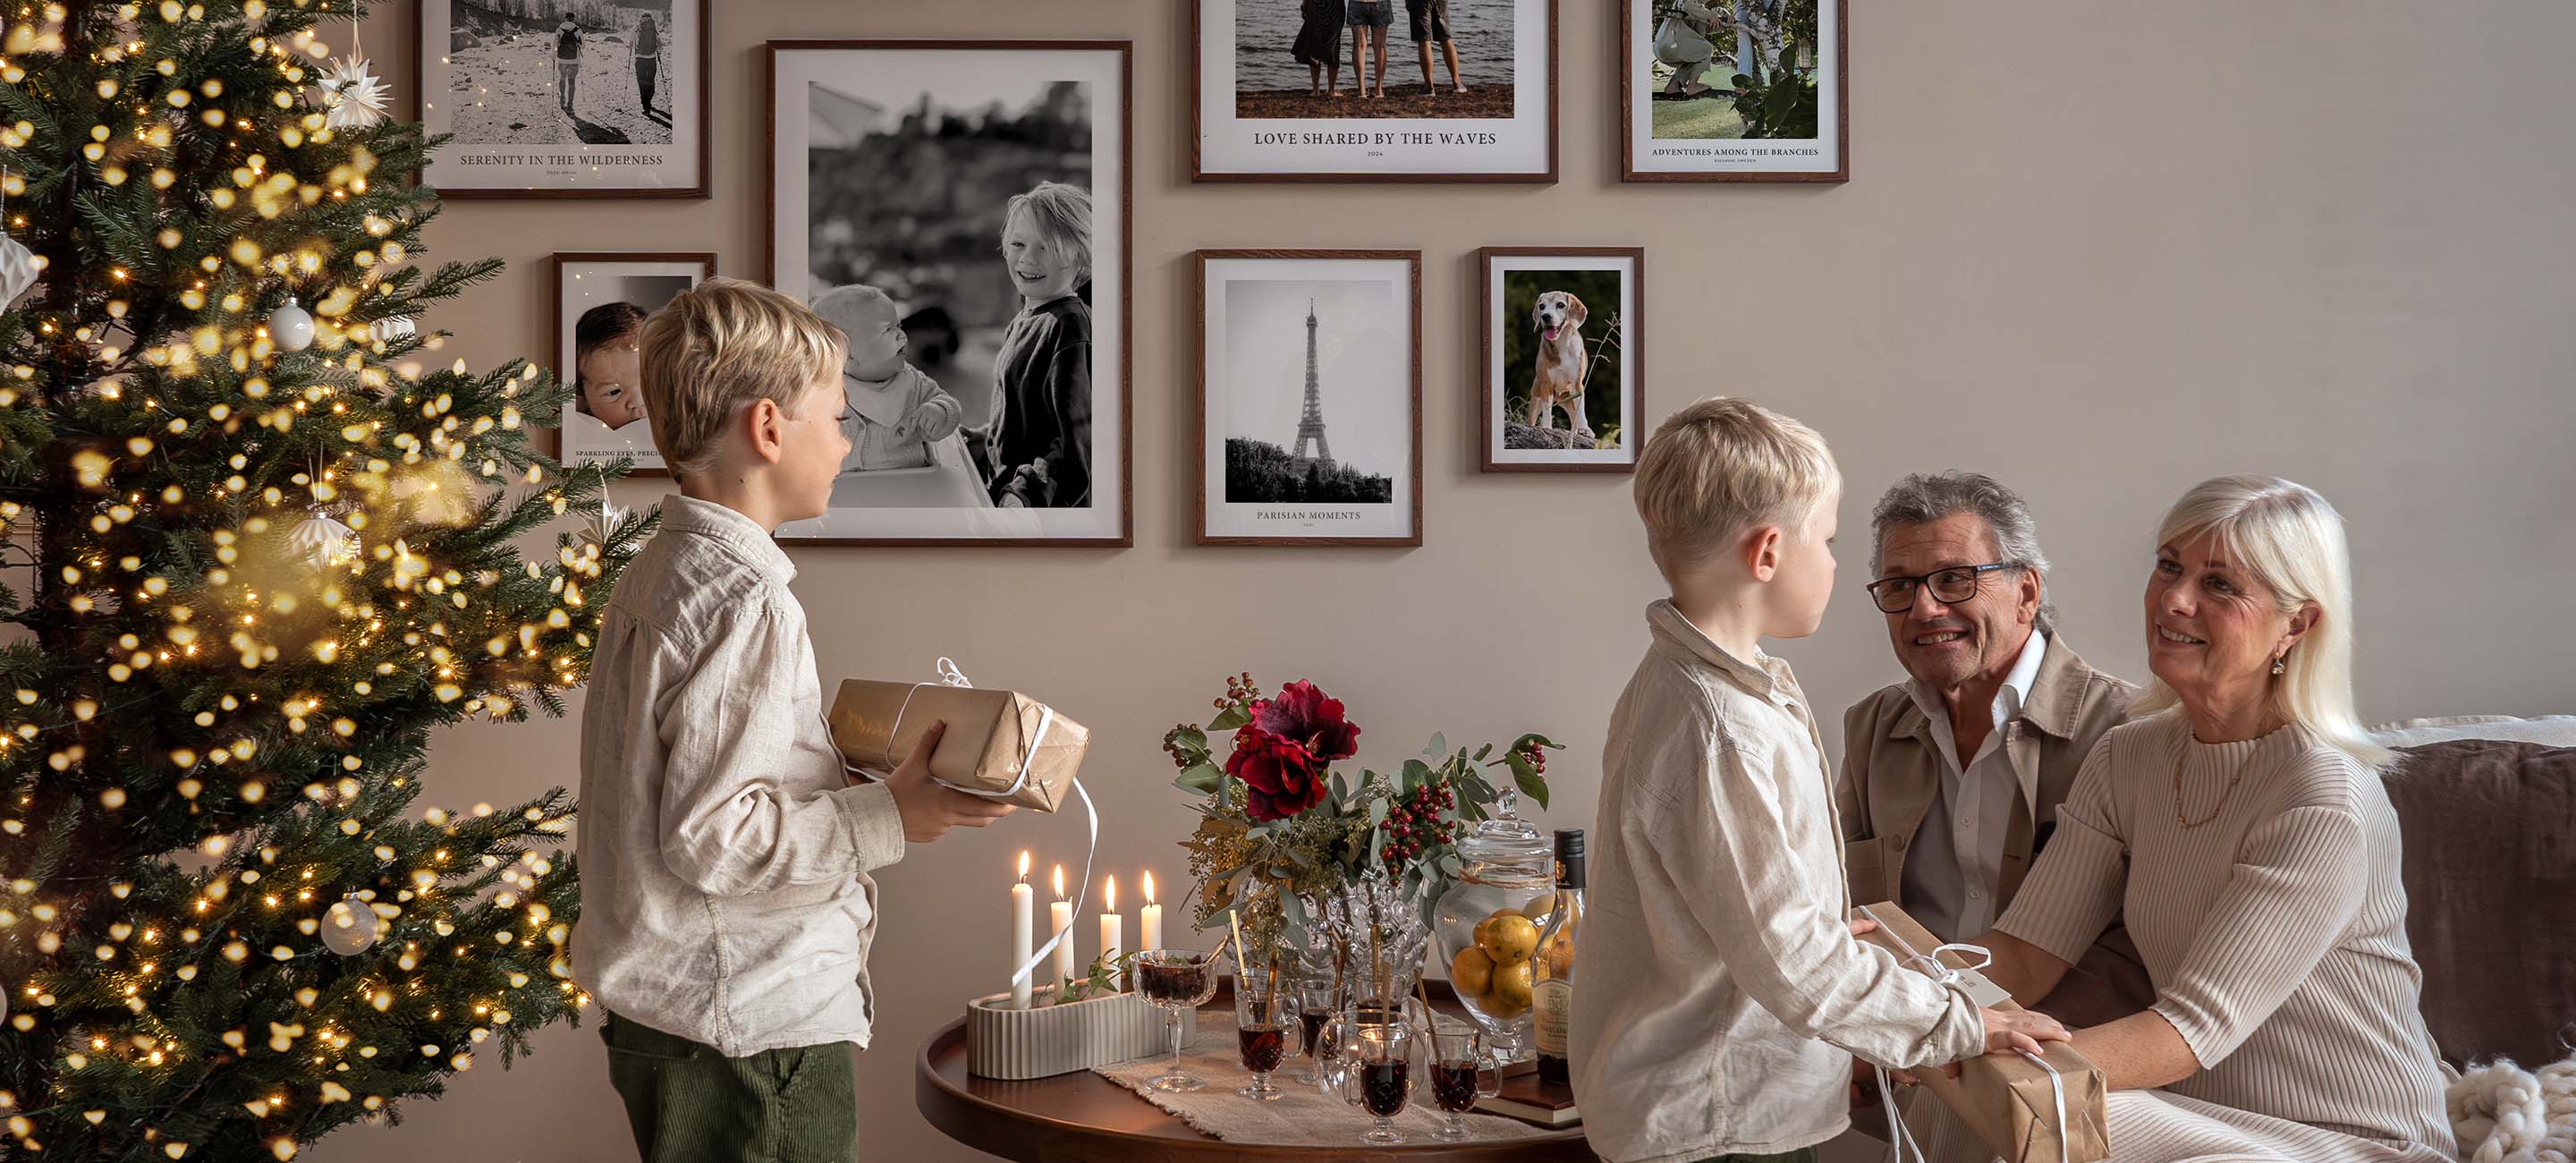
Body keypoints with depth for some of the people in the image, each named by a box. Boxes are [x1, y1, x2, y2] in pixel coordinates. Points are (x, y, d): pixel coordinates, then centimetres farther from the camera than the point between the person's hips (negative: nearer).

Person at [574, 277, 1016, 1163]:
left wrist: (850, 775, 13)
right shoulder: (747, 599, -20)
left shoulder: (652, 578, 10)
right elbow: (709, 835, -22)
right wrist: (889, 821, -17)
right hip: (754, 1032, -9)